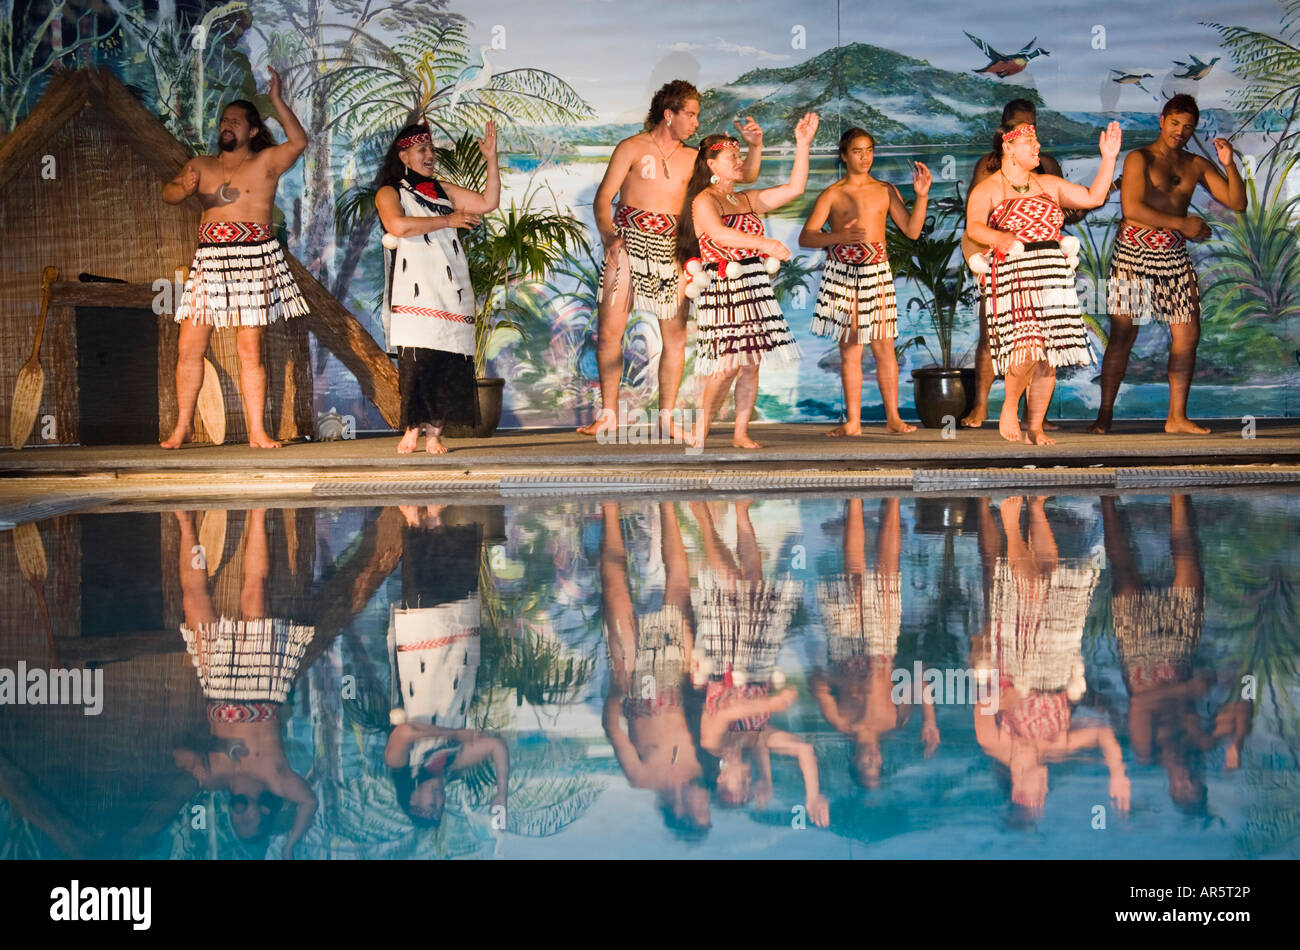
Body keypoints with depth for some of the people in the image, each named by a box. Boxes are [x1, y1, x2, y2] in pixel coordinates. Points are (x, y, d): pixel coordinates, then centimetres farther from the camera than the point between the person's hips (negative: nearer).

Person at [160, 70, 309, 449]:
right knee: (189, 348, 0)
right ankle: (183, 426, 11)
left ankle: (257, 431, 3)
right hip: (210, 261, 4)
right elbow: (167, 193, 2)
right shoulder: (201, 165, 14)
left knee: (250, 350, -2)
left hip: (254, 261, -3)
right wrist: (183, 187, -21)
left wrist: (276, 99, -15)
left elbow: (299, 141, -13)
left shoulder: (266, 162, 4)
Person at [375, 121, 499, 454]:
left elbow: (487, 203, 18)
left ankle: (434, 432, -2)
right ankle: (412, 429, -7)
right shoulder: (389, 194, 8)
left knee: (450, 361, -4)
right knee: (417, 358, -14)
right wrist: (447, 220, -11)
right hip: (414, 293, -5)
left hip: (451, 290, 5)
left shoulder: (442, 190, 23)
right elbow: (398, 225, -14)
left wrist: (491, 158, 11)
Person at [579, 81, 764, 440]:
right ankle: (608, 414, 7)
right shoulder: (632, 148, 2)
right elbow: (603, 198, -3)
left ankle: (667, 417, 10)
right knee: (609, 332, -6)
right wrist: (608, 235, -20)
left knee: (676, 337, -1)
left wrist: (755, 146, -5)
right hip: (629, 243, -3)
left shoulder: (692, 158, 13)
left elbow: (746, 175, 14)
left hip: (670, 248, 3)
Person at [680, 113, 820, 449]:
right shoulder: (704, 201, -4)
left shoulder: (748, 200, 17)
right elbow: (718, 234, -22)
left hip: (754, 288, 7)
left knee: (751, 364, 4)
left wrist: (802, 145, 7)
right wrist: (764, 244, -31)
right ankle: (700, 430, 1)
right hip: (722, 290, -7)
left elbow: (794, 188, 13)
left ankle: (741, 433, 11)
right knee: (728, 364, -12)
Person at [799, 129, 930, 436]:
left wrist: (921, 195, -5)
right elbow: (805, 238, -3)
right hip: (841, 272, -1)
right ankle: (852, 421, 8)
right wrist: (839, 236, -18)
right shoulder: (832, 195, 3)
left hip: (876, 271, 1)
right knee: (849, 349, 2)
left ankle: (893, 417, 7)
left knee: (883, 346, -1)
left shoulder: (885, 191, 10)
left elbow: (912, 230, 6)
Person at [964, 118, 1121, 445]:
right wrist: (1000, 238, -32)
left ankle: (1035, 428, 9)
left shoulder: (1048, 185, 19)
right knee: (1027, 350, -20)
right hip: (1012, 276, -5)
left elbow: (1093, 197, 19)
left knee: (1048, 357, 0)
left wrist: (1109, 158, 12)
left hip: (1053, 276, 5)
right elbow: (973, 227, -12)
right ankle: (1009, 408, 3)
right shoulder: (987, 190, 4)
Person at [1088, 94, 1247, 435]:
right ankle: (1104, 415, 0)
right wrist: (1182, 223, -14)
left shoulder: (1197, 165, 13)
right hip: (1134, 253, -5)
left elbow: (1237, 203, 10)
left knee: (1188, 334, 0)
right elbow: (1132, 208, -16)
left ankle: (1177, 417, 9)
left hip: (1174, 256, 5)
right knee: (1123, 334, -6)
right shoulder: (1139, 158, -2)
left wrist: (1229, 165, -6)